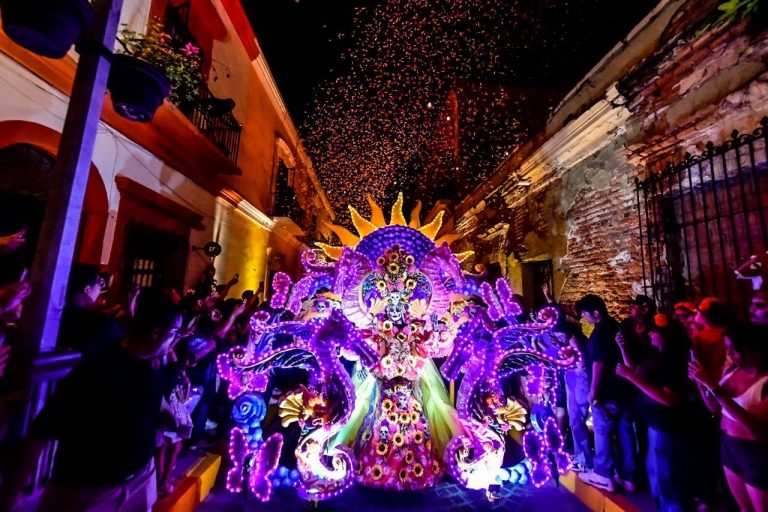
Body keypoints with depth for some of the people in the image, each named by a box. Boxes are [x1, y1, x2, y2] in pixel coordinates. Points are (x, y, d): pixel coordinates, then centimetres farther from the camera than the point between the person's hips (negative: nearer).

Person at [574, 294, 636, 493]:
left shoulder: (600, 332, -19)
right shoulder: (618, 327, 8)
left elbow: (598, 364, -21)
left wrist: (593, 391, -14)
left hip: (607, 392, -8)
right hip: (624, 389, 8)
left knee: (603, 433, 5)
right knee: (625, 432, 14)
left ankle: (604, 476, 15)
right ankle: (627, 477, 25)